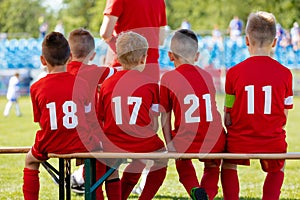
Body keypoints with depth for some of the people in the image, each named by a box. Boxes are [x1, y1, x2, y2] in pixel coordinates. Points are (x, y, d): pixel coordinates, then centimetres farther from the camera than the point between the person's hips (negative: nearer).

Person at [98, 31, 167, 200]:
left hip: (113, 146, 4)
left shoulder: (107, 84, 5)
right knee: (160, 161, 27)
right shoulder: (150, 84, -2)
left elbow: (99, 121, 6)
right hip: (144, 145, -4)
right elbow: (154, 126, -1)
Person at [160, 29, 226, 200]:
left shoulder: (168, 78, -2)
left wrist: (169, 142, 6)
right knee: (212, 167, 35)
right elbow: (212, 112, 13)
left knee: (183, 164, 34)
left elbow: (165, 115, 0)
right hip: (215, 142, 2)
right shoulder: (207, 76, 8)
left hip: (186, 144, -2)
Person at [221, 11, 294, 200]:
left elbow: (227, 119, -1)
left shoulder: (234, 73, -6)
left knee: (228, 164, 32)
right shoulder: (285, 73, -3)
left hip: (240, 142, -1)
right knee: (277, 168, 33)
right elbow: (284, 118, 4)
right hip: (273, 143, 1)